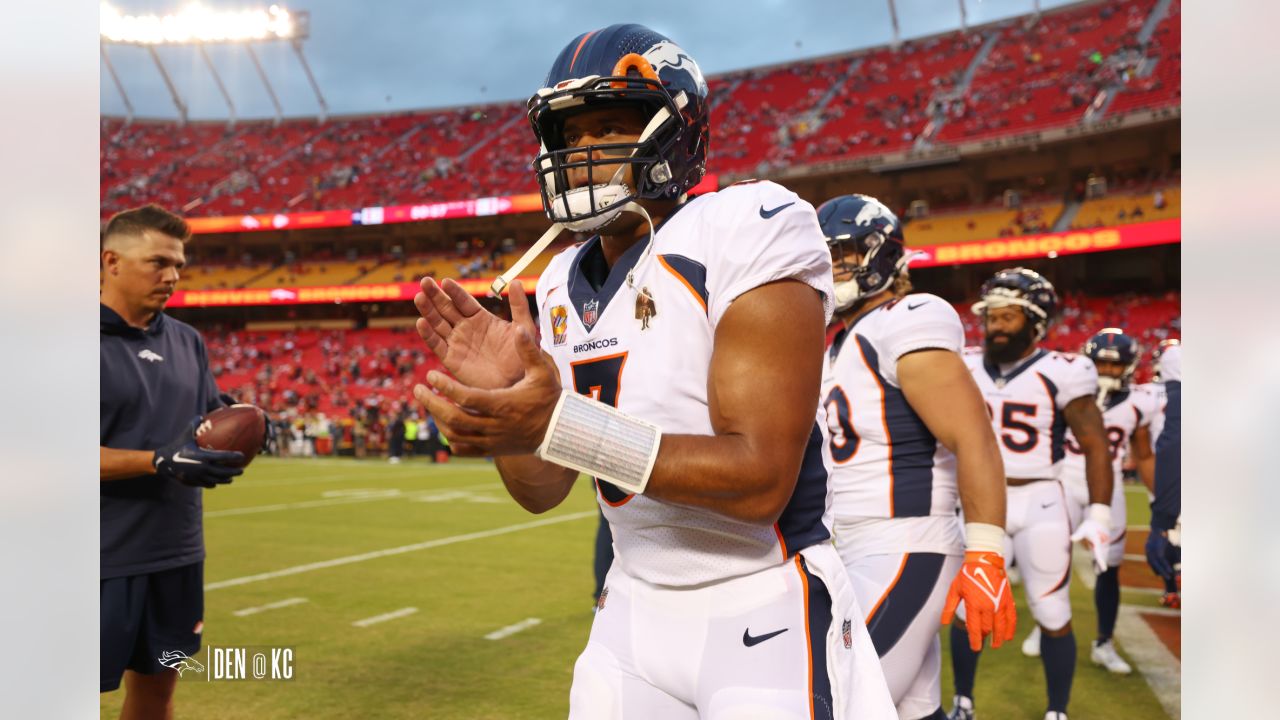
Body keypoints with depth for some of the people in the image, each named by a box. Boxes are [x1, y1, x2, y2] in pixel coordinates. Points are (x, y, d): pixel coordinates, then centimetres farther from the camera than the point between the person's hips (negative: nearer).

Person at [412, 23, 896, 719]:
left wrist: (558, 423, -32)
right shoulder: (564, 283, 3)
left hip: (764, 611, -6)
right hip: (636, 610, 6)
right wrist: (503, 397, -14)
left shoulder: (745, 232, -17)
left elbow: (761, 480, -25)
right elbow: (541, 492, 6)